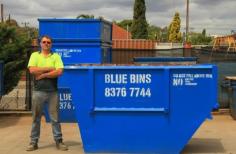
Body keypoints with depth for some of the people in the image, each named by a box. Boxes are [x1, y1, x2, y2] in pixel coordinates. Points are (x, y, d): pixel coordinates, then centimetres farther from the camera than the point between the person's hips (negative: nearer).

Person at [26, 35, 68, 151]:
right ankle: (34, 142, 14)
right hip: (38, 91, 1)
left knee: (55, 117, 4)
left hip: (52, 91, 0)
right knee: (36, 118, 6)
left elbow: (59, 72, -9)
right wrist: (49, 68, -10)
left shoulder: (56, 56, 6)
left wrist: (43, 75, -11)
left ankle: (58, 141, 11)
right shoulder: (34, 55, 8)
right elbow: (32, 70, -9)